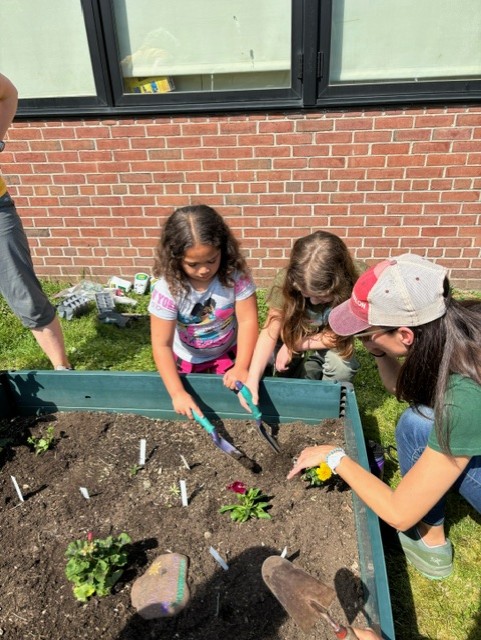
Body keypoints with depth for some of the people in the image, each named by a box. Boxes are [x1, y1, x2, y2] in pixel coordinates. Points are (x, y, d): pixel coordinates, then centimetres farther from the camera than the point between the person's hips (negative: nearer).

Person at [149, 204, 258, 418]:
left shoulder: (235, 275, -26)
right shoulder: (167, 289, -31)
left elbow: (248, 321, -21)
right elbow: (162, 345, -28)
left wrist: (242, 367, -29)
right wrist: (177, 393, -34)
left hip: (228, 353, 1)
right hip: (186, 359, 0)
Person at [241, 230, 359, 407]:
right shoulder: (287, 280, -30)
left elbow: (340, 335, -23)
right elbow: (270, 331, -28)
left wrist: (294, 345, -25)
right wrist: (252, 380, -39)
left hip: (330, 348, -1)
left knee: (340, 362, -29)